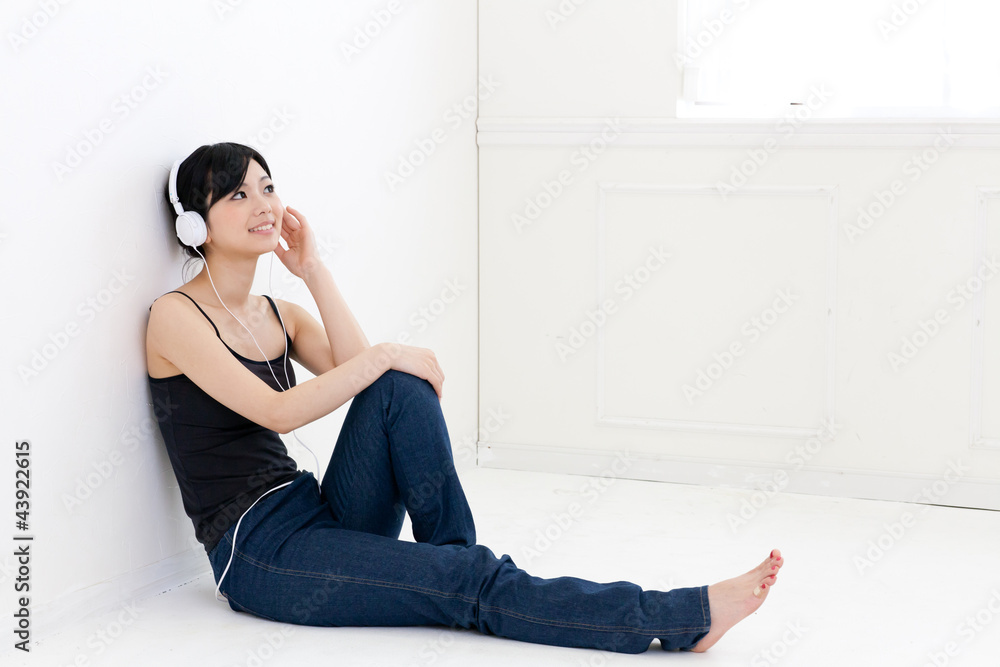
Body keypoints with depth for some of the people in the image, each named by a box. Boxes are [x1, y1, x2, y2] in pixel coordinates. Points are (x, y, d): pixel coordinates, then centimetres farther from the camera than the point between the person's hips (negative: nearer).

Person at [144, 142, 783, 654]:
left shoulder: (277, 313, 15)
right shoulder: (176, 314, -6)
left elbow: (356, 370, -2)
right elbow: (275, 411, -19)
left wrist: (315, 270, -2)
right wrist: (384, 356, -15)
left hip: (321, 516, 6)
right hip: (258, 551, -6)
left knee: (399, 389, -20)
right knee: (473, 586, -20)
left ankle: (457, 563, -13)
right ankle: (689, 617, -24)